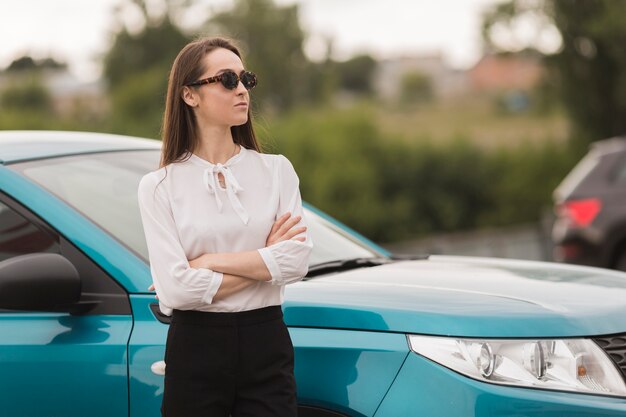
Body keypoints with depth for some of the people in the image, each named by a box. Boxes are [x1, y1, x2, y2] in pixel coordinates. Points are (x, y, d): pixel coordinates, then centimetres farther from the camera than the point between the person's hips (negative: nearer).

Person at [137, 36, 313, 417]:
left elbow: (297, 260, -9)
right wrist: (265, 259, -8)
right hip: (195, 348, -1)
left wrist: (210, 261, -11)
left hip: (267, 346, 2)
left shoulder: (277, 169, 4)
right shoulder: (159, 186, -3)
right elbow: (176, 288, -14)